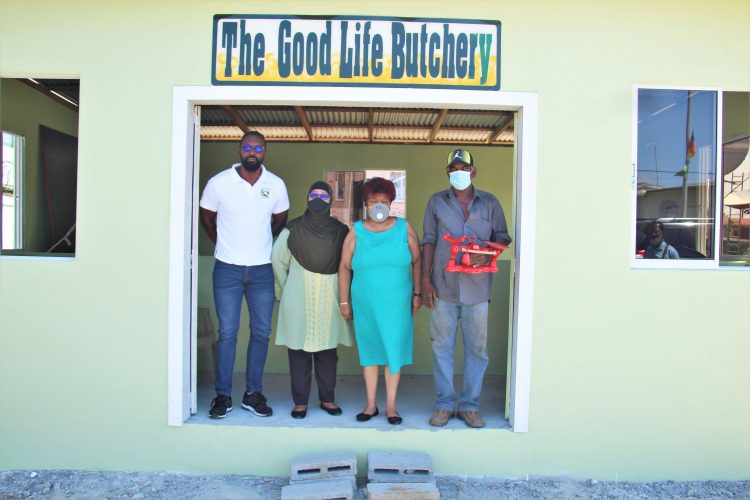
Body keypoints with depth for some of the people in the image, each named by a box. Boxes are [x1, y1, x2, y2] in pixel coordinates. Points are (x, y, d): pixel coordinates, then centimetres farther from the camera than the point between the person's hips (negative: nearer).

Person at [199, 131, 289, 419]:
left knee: (261, 332, 6)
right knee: (227, 332, 0)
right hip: (228, 269, -2)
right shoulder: (219, 182, -5)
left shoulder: (276, 185, 0)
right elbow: (207, 218, 10)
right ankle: (223, 395, 12)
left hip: (262, 269, 2)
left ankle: (253, 393, 18)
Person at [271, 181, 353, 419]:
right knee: (298, 351, 2)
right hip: (298, 300, -1)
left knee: (328, 350, 6)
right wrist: (286, 291, 7)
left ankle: (327, 399, 18)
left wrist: (344, 293, 5)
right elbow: (278, 261, 8)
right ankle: (300, 401, 11)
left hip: (329, 300, 1)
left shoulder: (341, 231, 5)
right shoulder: (292, 229, 3)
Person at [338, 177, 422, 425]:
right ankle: (371, 404, 21)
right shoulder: (356, 232, 1)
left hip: (397, 303, 0)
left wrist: (417, 293, 1)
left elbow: (417, 262, 4)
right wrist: (344, 301, 2)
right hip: (365, 304, 1)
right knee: (370, 349, 9)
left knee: (394, 349, 4)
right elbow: (344, 268, 4)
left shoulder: (404, 228, 1)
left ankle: (391, 405, 16)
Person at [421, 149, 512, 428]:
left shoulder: (490, 203, 10)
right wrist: (425, 280, -1)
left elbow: (502, 237, 11)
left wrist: (488, 254, -12)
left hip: (477, 287, 0)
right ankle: (444, 404, 16)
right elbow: (429, 241, 7)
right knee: (442, 346, 5)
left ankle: (470, 405, 17)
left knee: (476, 347, 4)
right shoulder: (436, 202, 10)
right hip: (443, 286, 0)